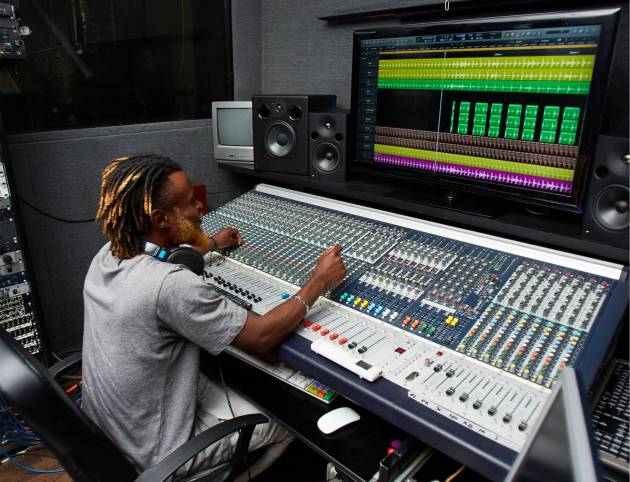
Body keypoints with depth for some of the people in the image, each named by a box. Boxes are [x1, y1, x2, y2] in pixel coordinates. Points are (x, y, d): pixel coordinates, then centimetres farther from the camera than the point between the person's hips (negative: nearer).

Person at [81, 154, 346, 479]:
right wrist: (319, 281, -14)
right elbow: (262, 336, -26)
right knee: (288, 420, 8)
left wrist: (211, 244, 28)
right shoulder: (170, 286, -35)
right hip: (152, 454, -7)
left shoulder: (109, 256, -8)